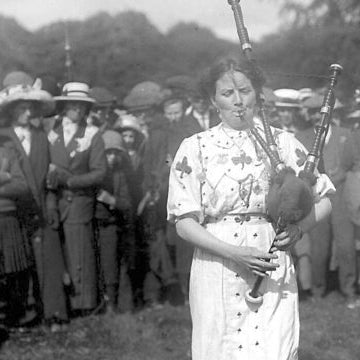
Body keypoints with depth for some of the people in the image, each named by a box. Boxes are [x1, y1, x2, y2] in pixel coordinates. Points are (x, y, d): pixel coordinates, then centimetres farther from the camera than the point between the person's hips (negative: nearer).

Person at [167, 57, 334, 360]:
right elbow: (184, 222, -3)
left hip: (274, 273, 0)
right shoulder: (195, 149, 2)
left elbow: (323, 200, 10)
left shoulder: (283, 142, 6)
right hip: (217, 274, 0)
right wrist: (234, 253, -15)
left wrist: (299, 228, -10)